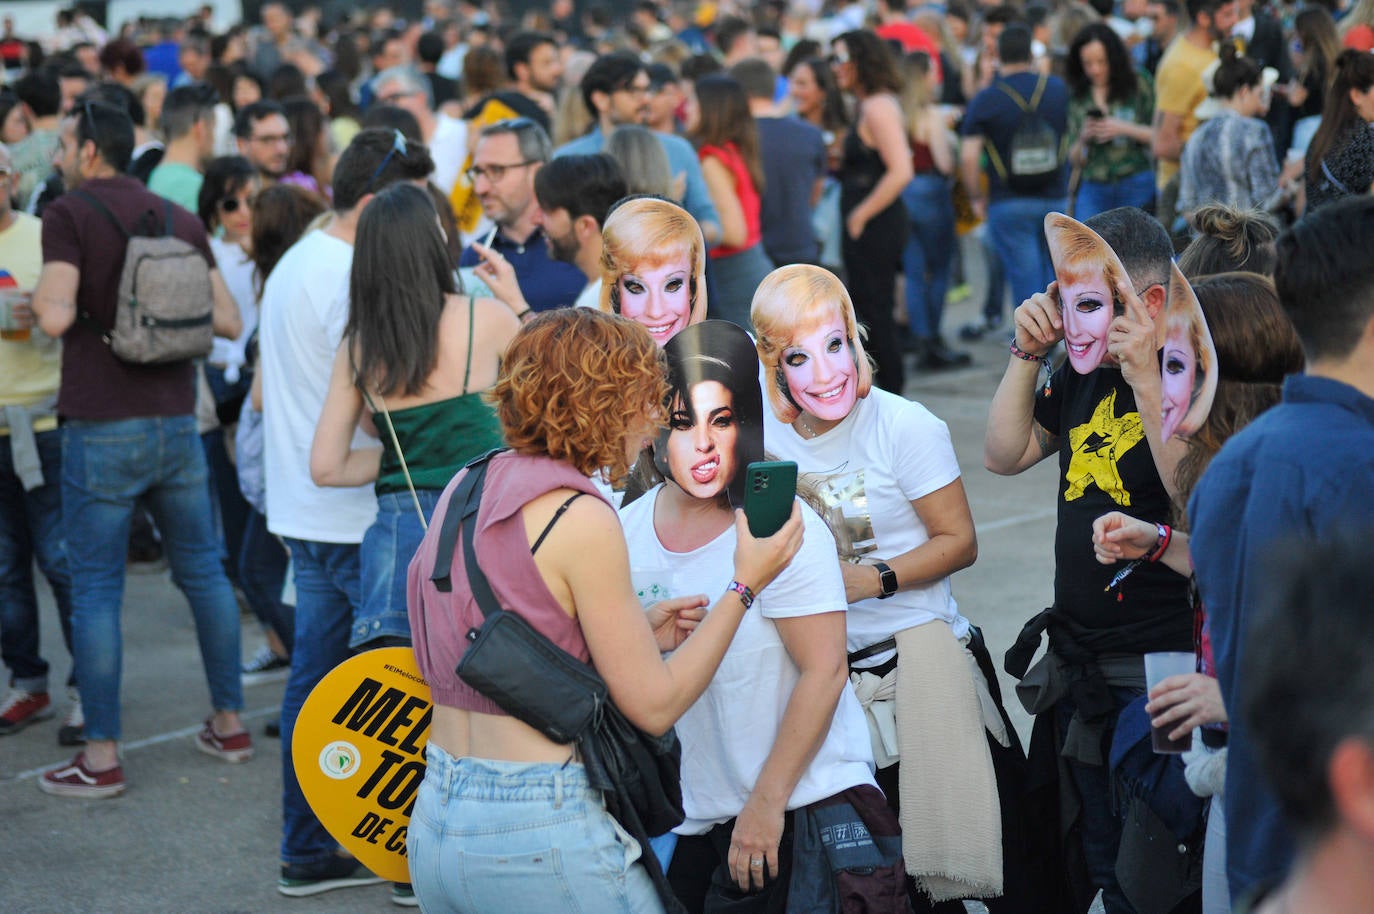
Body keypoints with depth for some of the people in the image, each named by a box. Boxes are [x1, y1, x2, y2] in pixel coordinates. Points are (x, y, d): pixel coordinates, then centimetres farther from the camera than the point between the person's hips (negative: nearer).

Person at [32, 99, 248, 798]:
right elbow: (227, 320, 7)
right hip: (176, 420, 5)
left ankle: (101, 756, 3)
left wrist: (38, 292, 2)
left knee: (96, 589, 1)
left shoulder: (69, 214, -8)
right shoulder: (181, 220, 9)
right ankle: (229, 722, 23)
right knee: (202, 570, 16)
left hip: (102, 428, -5)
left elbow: (56, 316, -19)